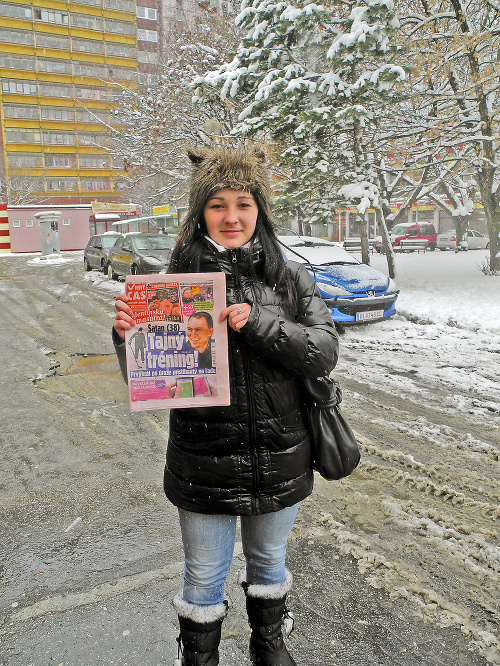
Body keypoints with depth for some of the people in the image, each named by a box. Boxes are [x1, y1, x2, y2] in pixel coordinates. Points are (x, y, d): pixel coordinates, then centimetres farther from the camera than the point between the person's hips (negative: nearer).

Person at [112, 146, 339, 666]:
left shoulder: (291, 279, -4)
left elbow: (324, 353, -11)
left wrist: (258, 323, -25)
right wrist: (129, 336, -27)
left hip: (278, 459, 2)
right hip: (203, 462, -1)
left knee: (269, 560, 25)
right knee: (204, 576, 17)